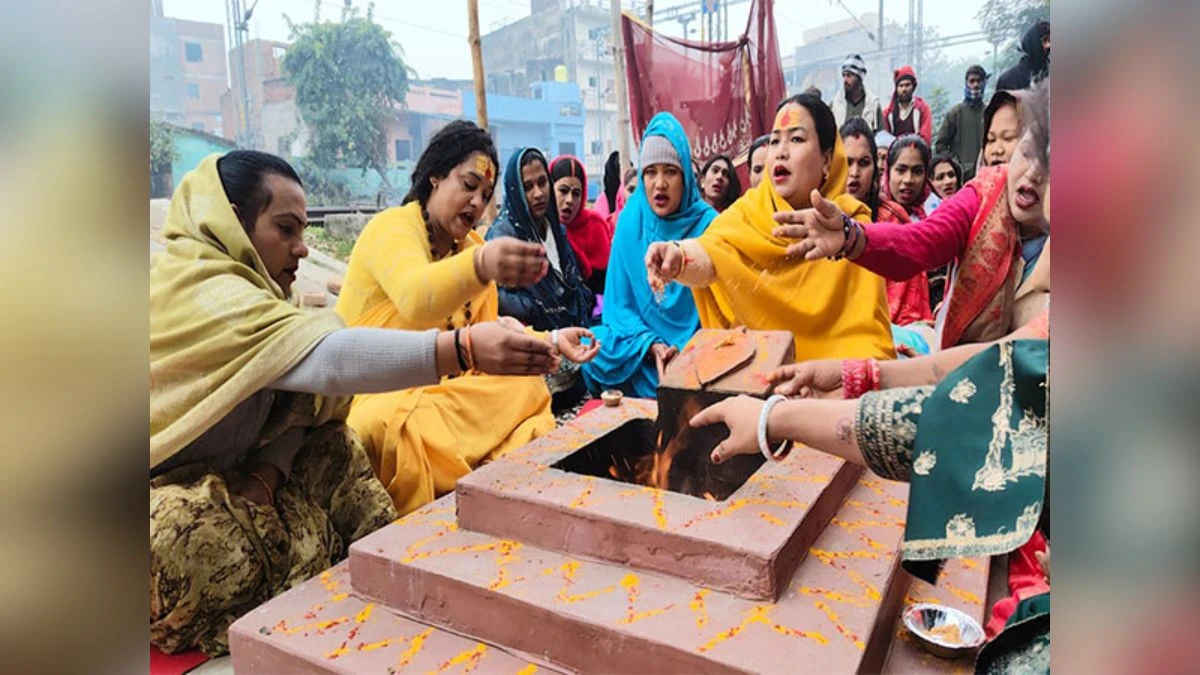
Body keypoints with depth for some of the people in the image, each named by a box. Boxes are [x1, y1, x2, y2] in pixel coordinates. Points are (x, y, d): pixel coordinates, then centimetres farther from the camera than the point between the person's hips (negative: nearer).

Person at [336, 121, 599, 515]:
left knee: (529, 388, -11)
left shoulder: (474, 245, 11)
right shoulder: (392, 228, -13)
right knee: (385, 426, -37)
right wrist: (481, 265, -55)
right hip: (370, 400, -7)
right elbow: (416, 299, -37)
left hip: (438, 397, 7)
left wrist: (551, 341, -5)